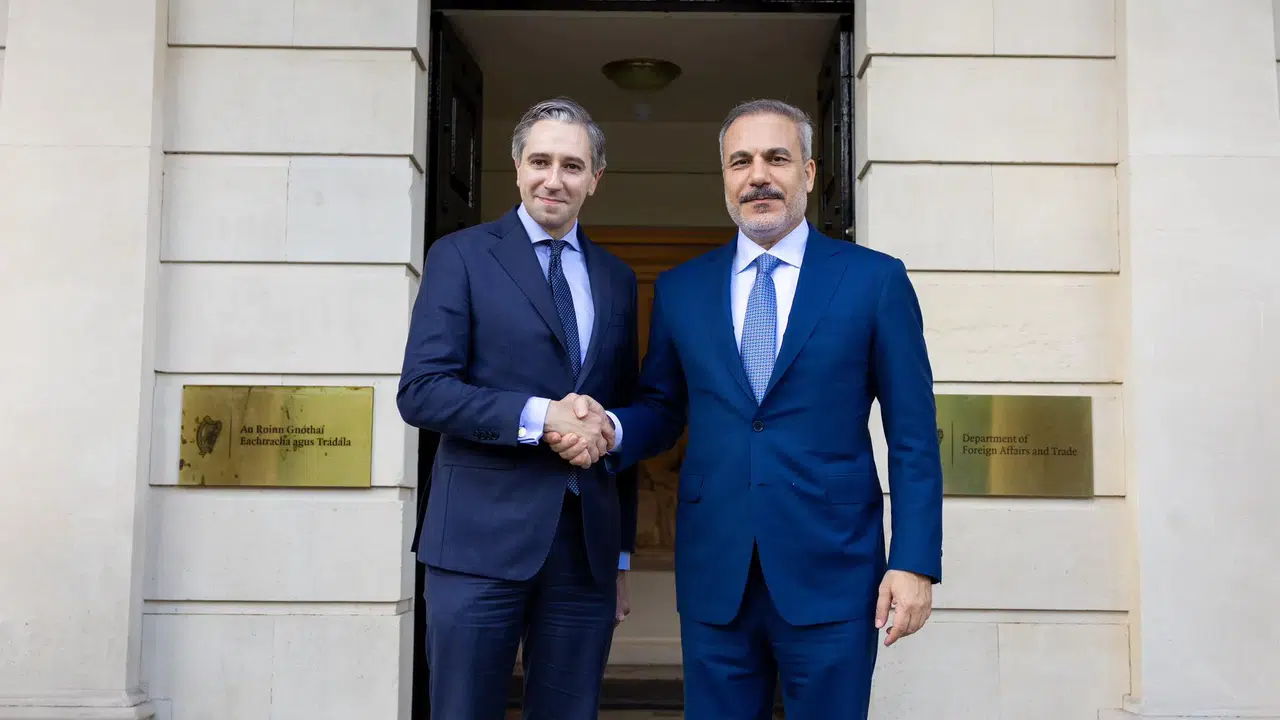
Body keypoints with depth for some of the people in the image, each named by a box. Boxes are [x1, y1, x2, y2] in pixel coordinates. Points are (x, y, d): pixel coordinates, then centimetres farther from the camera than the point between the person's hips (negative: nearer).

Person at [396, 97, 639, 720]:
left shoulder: (616, 280, 14)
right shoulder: (460, 256, 2)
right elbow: (420, 392, -8)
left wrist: (623, 553, 16)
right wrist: (539, 416, -19)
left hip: (588, 545, 4)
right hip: (482, 537, -4)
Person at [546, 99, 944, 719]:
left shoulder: (875, 279, 0)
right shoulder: (679, 289, 9)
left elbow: (912, 436, -1)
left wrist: (915, 561, -7)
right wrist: (609, 428, -8)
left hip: (830, 575, -2)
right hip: (714, 576, 3)